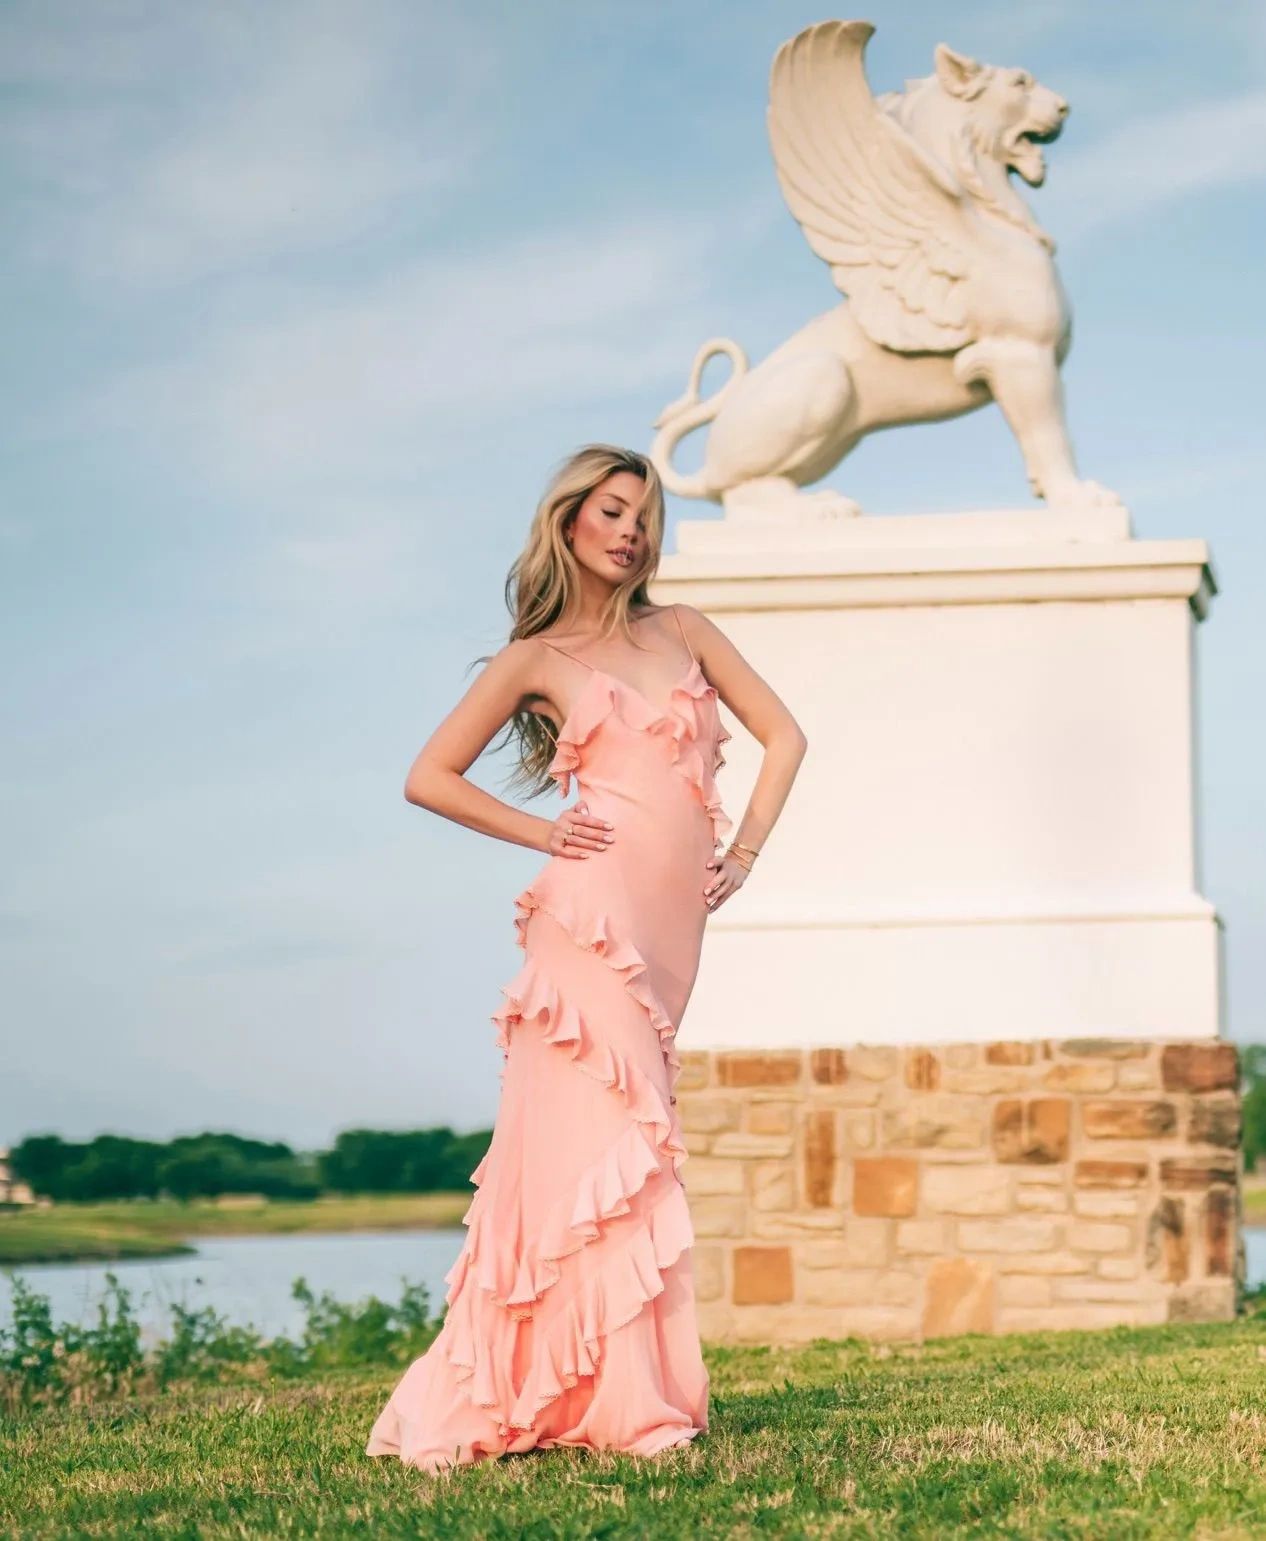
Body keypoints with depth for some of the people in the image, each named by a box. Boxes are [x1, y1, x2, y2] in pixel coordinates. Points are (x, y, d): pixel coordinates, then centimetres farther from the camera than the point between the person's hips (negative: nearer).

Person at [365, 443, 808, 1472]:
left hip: (672, 924, 5)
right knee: (606, 1136, -8)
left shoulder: (681, 632, 17)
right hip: (593, 914, -5)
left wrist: (744, 854, 10)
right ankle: (628, 1403, -8)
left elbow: (783, 734, 19)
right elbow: (429, 777, 8)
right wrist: (543, 836, 1)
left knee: (624, 1137, 5)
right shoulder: (537, 658, 6)